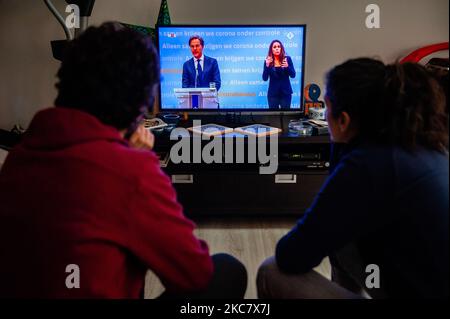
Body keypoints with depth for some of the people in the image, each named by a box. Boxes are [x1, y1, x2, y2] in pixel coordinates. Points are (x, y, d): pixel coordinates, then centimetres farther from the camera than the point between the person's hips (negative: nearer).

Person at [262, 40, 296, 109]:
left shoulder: (287, 59, -1)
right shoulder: (268, 61, -2)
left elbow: (293, 75, -4)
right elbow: (265, 78, -6)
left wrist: (287, 66, -22)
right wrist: (267, 66, -20)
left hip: (286, 92, 0)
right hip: (273, 93, 0)